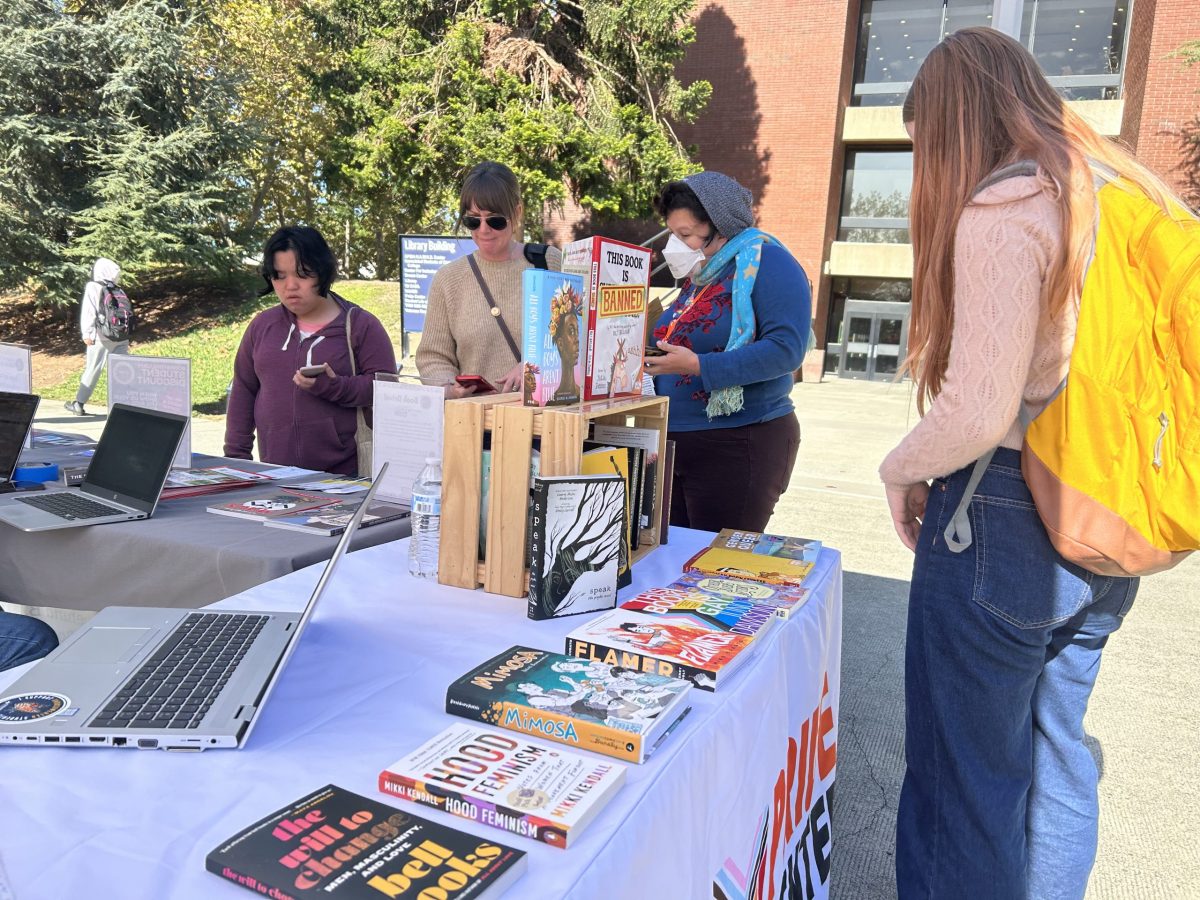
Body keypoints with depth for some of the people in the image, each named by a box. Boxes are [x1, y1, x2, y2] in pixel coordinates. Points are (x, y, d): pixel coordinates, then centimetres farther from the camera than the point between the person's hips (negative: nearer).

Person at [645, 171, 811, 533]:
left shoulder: (767, 262, -11)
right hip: (675, 445, 8)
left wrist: (697, 366, -26)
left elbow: (785, 348, -23)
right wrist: (650, 362, 5)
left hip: (739, 447, -8)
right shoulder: (699, 275, 15)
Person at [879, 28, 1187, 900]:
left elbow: (979, 409, -22)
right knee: (1055, 760, 21)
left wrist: (902, 469, -4)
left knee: (966, 771, 6)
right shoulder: (1128, 191, 9)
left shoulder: (1003, 209, -15)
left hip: (1006, 523, -8)